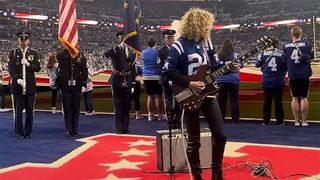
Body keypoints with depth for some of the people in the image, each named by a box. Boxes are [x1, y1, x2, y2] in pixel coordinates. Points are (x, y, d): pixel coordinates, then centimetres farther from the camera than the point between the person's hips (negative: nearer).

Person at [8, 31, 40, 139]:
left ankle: (28, 132, 16)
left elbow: (38, 68, 2)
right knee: (18, 110, 2)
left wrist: (28, 64, -16)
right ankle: (20, 132, 10)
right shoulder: (13, 53, 5)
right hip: (17, 86, -1)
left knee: (29, 111, 5)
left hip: (30, 86, 1)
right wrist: (17, 79, -20)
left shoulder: (34, 53, 8)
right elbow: (11, 69, -4)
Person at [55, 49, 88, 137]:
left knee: (76, 108, 6)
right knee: (67, 108, 2)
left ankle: (75, 130, 15)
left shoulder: (81, 57, 4)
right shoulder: (61, 55, 2)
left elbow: (84, 71, 3)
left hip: (77, 87, 1)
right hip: (65, 87, 0)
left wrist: (83, 84, -1)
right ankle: (68, 130, 9)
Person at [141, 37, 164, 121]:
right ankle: (160, 115, 2)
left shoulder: (144, 52, 6)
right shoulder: (157, 52, -7)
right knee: (158, 96, 0)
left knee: (150, 96, 8)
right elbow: (160, 64, -5)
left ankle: (151, 115, 8)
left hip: (146, 77, 4)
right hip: (156, 76, -4)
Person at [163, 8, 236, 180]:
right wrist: (189, 84, -20)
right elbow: (167, 71, -17)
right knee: (194, 140, 3)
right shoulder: (180, 45, -12)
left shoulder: (204, 43, 11)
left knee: (220, 136, 5)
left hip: (207, 94, 7)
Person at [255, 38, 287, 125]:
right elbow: (285, 68, -1)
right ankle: (279, 120, 10)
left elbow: (257, 64, 5)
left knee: (267, 101, 10)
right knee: (278, 101, 6)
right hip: (278, 82, -1)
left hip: (266, 82, 2)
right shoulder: (281, 54, -8)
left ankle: (266, 121, 13)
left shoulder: (264, 53, -4)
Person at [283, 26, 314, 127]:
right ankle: (304, 121, 9)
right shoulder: (307, 45, -6)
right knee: (304, 97, 6)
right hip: (304, 76, -1)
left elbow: (285, 60, 5)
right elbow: (311, 57, 8)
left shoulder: (286, 47, -4)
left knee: (295, 98, 8)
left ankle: (297, 121, 11)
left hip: (292, 76, 1)